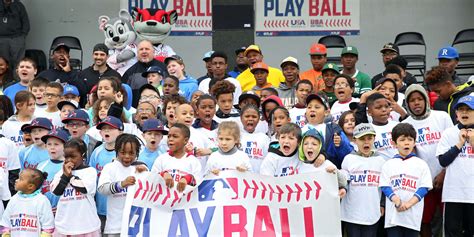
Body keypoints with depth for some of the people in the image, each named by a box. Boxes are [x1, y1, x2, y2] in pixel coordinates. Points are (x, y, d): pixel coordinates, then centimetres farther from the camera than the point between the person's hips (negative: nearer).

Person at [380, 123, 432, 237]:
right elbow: (385, 186, 0)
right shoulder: (388, 164, 7)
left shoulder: (421, 164, 5)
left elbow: (424, 188, -2)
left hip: (413, 215, 0)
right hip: (393, 214, 0)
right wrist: (397, 201, -18)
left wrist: (408, 203, -16)